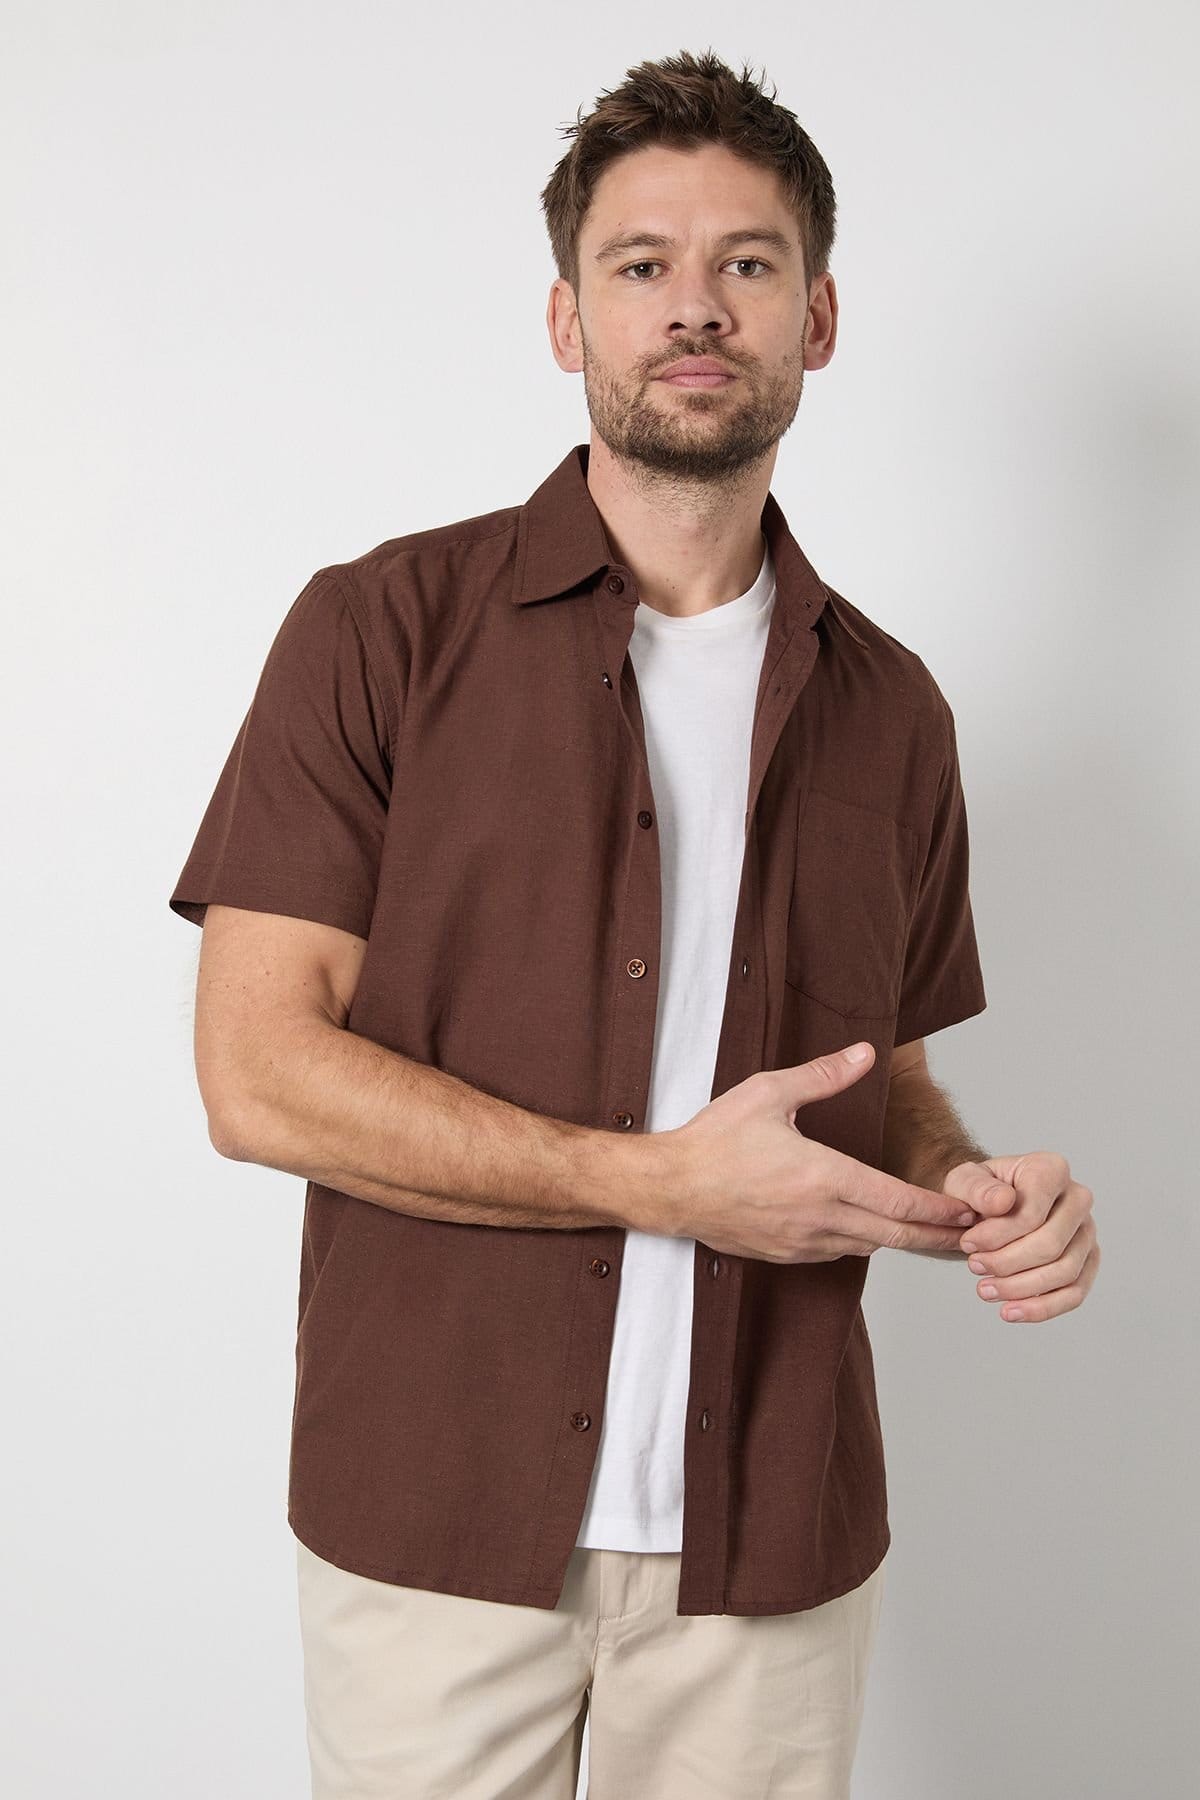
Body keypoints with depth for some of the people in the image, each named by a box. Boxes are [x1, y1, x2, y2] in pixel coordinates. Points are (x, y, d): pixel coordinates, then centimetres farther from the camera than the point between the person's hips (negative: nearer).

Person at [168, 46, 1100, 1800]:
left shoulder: (889, 708, 7)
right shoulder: (383, 629, -5)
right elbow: (258, 1074, -12)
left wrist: (981, 1193, -6)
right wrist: (663, 1180, -17)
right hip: (436, 1519, -2)